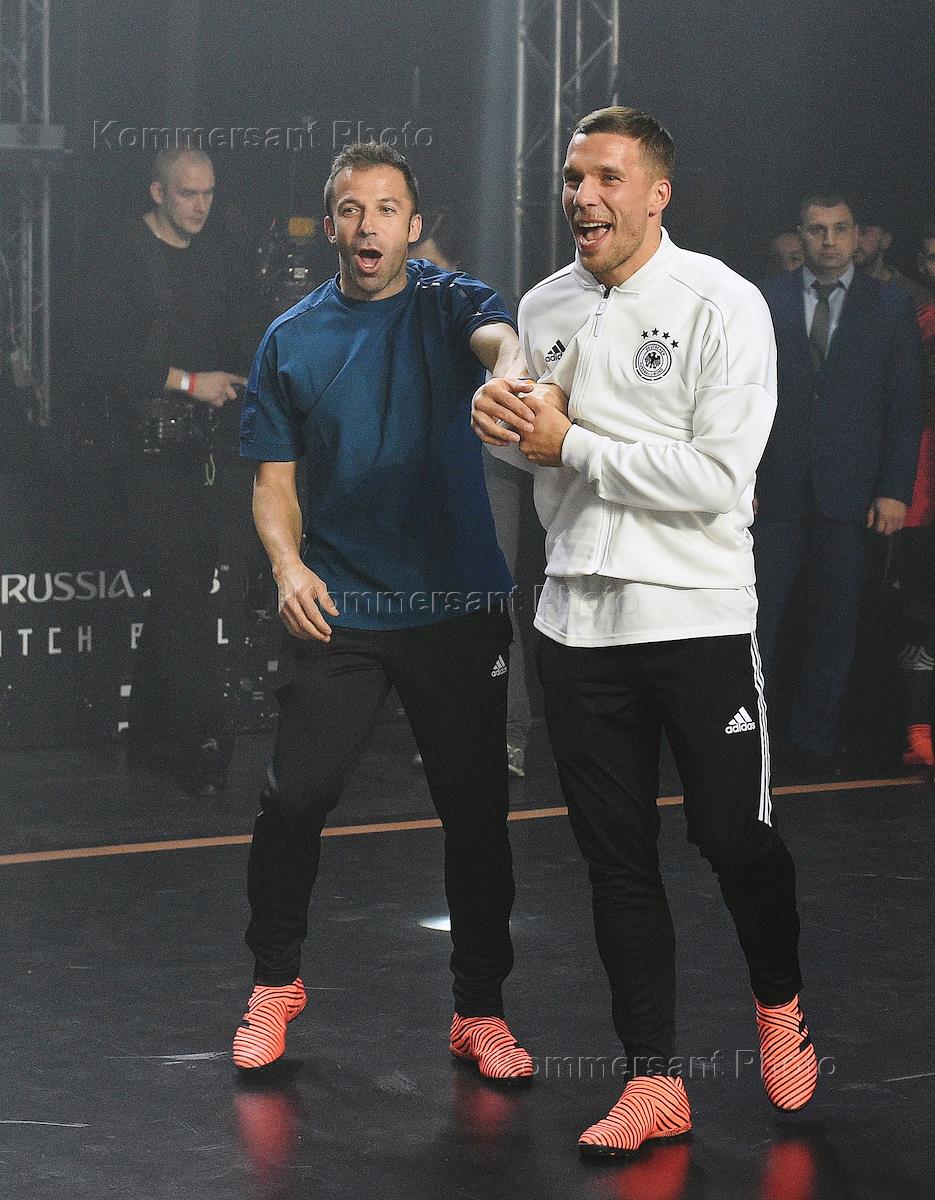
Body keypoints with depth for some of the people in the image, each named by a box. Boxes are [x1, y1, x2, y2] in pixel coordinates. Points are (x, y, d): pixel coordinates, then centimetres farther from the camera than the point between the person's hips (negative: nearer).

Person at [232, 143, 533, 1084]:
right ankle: (274, 981, 19)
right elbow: (274, 477, 9)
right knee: (294, 797, -5)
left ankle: (480, 1010, 19)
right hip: (341, 609, 1)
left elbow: (501, 339, -23)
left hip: (459, 606, -1)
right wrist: (288, 564, -12)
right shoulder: (290, 339, 7)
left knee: (476, 811, 3)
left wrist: (509, 373, -48)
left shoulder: (450, 305, 1)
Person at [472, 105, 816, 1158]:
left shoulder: (722, 305, -10)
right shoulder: (545, 308, 10)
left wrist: (572, 445, -15)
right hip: (579, 617, 5)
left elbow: (719, 478, -18)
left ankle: (779, 1005, 32)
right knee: (616, 859, 7)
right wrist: (498, 417, -1)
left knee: (735, 837, 2)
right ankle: (654, 1081, 17)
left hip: (698, 615, -5)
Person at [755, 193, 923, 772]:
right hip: (774, 488, 0)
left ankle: (816, 740, 17)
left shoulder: (891, 305, 6)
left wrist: (895, 489, -4)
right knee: (757, 618, -2)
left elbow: (907, 404, 3)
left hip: (848, 491, 0)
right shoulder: (766, 300, 6)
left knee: (835, 621, 7)